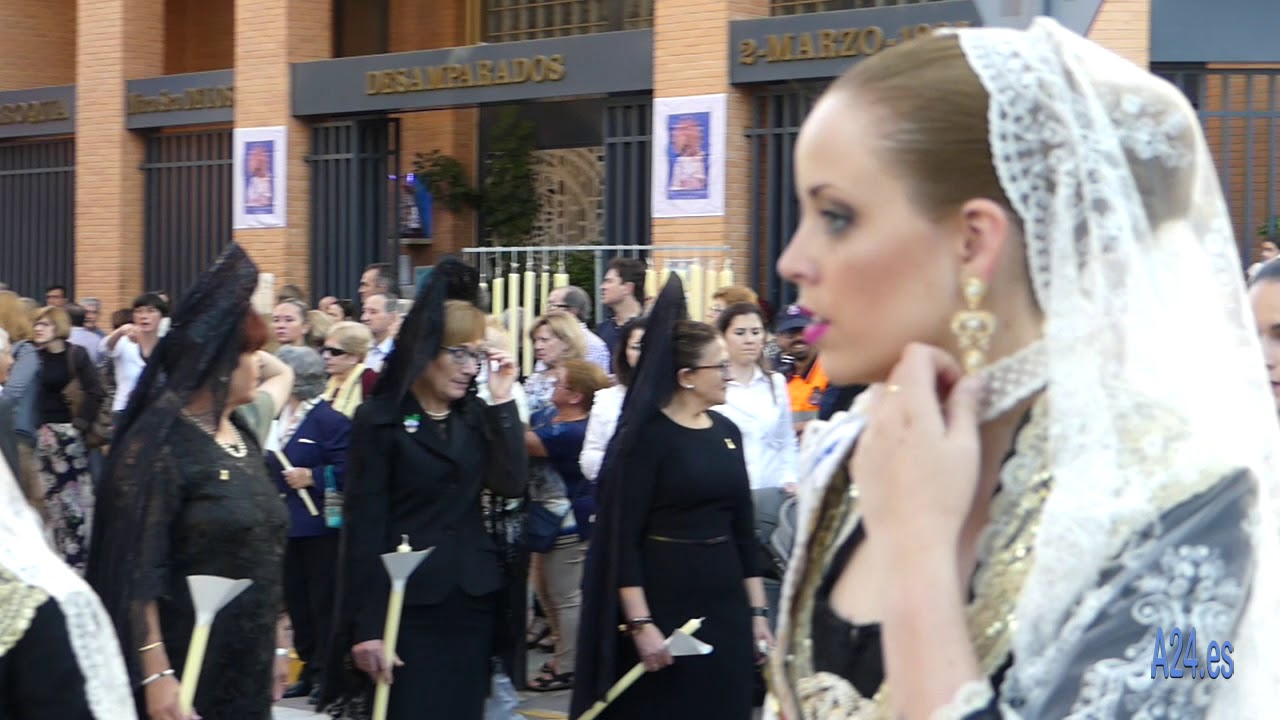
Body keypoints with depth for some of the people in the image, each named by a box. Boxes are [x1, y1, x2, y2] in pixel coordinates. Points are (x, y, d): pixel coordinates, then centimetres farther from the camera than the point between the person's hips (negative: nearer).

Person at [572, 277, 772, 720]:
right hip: (663, 598, -6)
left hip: (724, 601, 6)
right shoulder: (646, 436, -10)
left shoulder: (727, 432, 8)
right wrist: (640, 623, -18)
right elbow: (622, 537, -13)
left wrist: (757, 610, 11)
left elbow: (743, 527, 13)